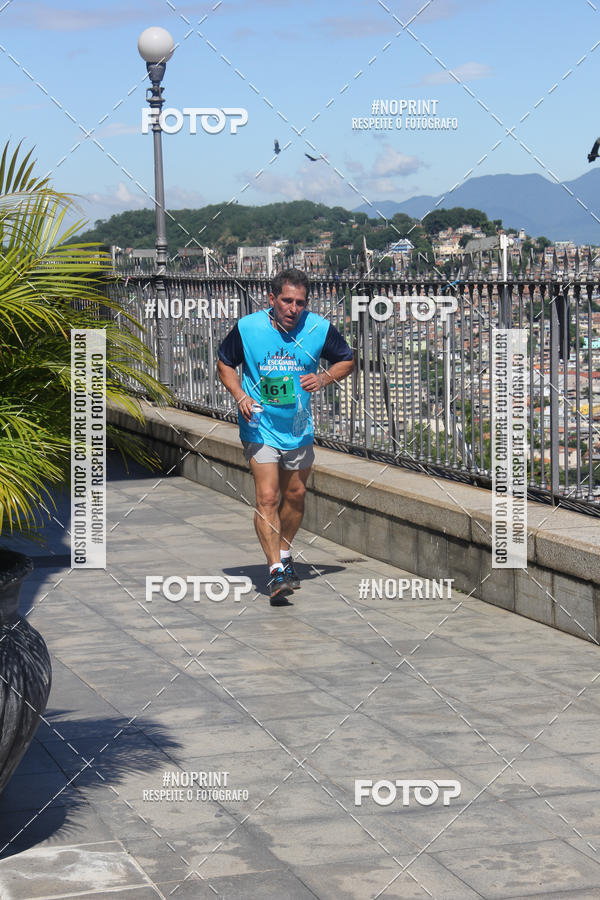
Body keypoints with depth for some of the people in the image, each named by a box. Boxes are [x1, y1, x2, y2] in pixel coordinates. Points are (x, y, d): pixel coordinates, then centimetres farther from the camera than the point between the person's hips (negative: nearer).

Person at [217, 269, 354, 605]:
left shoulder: (319, 328, -10)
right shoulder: (248, 328, -13)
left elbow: (347, 360, 5)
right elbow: (225, 363, 3)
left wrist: (324, 378, -15)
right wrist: (240, 396, -14)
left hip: (299, 427, 3)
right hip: (260, 427, -3)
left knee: (295, 495, 15)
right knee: (267, 497, -14)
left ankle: (284, 554, 38)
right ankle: (276, 572, -14)